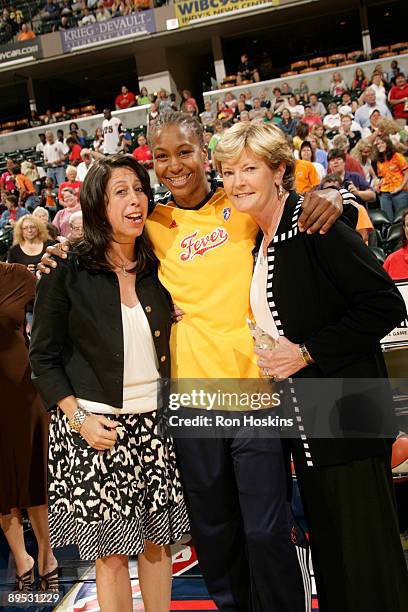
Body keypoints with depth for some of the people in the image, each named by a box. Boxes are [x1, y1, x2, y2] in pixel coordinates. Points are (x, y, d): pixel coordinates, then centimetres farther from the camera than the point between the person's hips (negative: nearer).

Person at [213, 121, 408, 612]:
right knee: (327, 543, 17)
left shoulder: (313, 223, -13)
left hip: (346, 412, -8)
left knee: (364, 545, 0)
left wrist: (307, 352, -17)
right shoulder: (261, 239, 12)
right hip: (303, 417, 8)